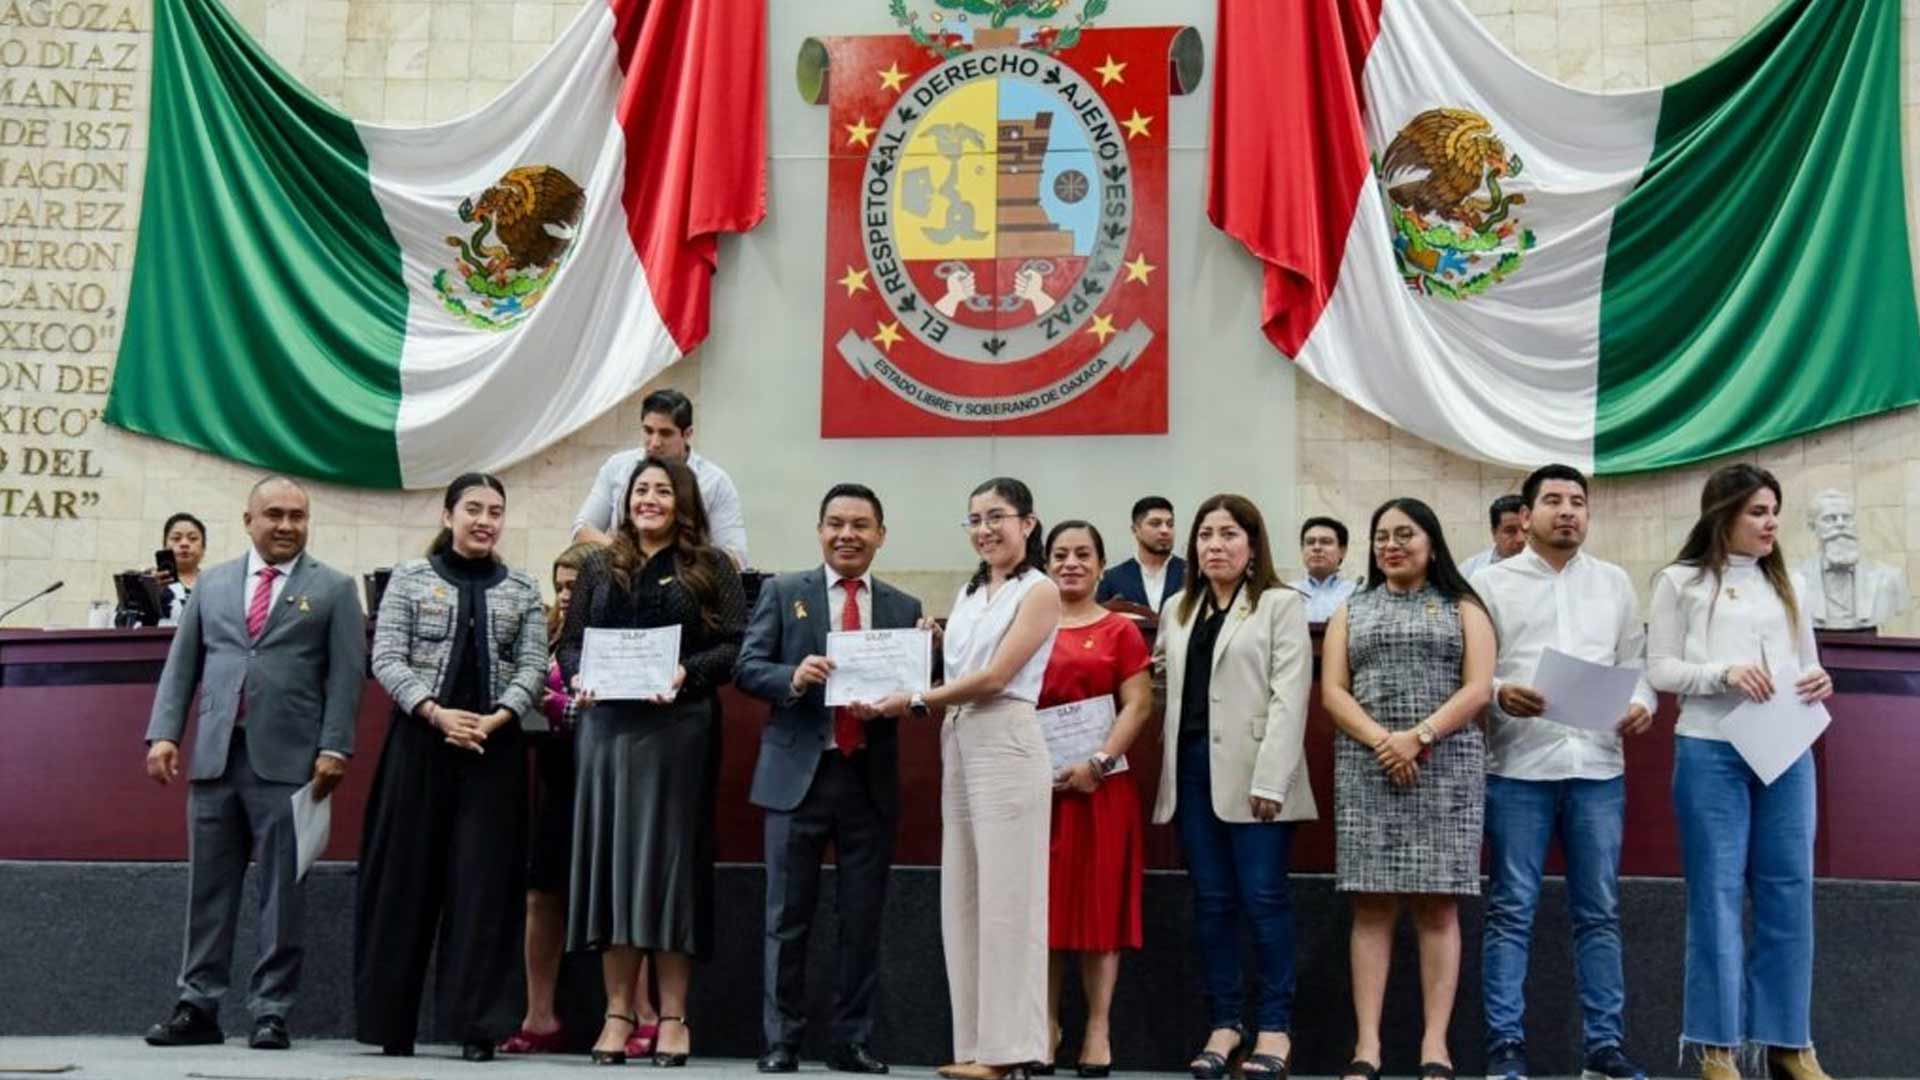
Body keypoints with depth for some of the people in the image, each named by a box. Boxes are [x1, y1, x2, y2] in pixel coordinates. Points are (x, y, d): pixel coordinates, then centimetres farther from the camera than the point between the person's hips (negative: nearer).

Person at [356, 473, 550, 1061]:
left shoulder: (523, 591, 10)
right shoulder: (410, 578, 6)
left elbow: (532, 668, 4)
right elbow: (386, 658, -1)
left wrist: (495, 720, -13)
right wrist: (437, 713, -14)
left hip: (494, 748, 1)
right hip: (418, 740, -1)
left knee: (483, 883, -2)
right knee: (406, 879, 3)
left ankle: (476, 1023, 2)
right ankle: (391, 1022, 11)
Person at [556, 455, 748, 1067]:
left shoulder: (710, 567, 5)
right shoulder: (599, 567, 15)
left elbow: (737, 645, -3)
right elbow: (570, 640, 13)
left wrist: (687, 673, -17)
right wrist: (578, 677, -7)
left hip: (677, 732, -3)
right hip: (607, 728, 3)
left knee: (670, 859, -1)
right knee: (611, 858, 3)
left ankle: (673, 1017, 5)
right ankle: (618, 1013, 10)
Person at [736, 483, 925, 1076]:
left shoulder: (904, 608, 8)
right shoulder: (782, 592, 4)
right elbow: (748, 668, -1)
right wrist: (793, 678, -20)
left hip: (871, 778, 2)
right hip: (798, 773, -2)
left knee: (863, 919, 8)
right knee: (788, 915, 4)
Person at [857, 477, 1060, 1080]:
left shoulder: (1039, 591, -2)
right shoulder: (969, 594, 20)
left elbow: (994, 677, -11)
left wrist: (916, 702, -9)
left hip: (1006, 742, -8)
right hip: (957, 742, 8)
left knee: (1005, 894, -6)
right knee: (962, 896, 6)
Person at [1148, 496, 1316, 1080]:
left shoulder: (1282, 604, 1)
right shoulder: (1179, 610, 18)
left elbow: (1288, 697, -8)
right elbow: (1163, 680, 21)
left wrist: (1270, 779, -16)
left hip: (1251, 770, -5)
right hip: (1191, 767, 5)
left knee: (1263, 898, -3)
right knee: (1211, 900, 7)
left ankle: (1274, 1026, 5)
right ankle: (1223, 1022, 14)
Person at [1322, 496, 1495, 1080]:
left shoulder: (1463, 609, 10)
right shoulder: (1351, 611, 15)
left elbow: (1478, 689, -2)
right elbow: (1332, 692, 4)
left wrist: (1419, 737, -15)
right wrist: (1382, 741, -12)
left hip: (1447, 767, -1)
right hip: (1367, 766, 1)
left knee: (1438, 905, -1)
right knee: (1371, 905, -2)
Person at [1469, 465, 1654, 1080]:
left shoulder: (1615, 583, 15)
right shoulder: (1492, 583, 6)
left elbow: (1635, 664, 14)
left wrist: (1642, 704, -6)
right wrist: (1498, 694, -19)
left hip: (1598, 767, 3)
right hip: (1518, 768, -3)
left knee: (1599, 912, 7)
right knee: (1511, 911, 1)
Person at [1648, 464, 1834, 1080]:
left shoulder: (1786, 585, 15)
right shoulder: (1681, 582, 3)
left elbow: (1806, 664, 19)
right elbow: (1659, 670, -2)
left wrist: (1819, 684, -4)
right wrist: (1724, 674, -17)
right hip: (1711, 752, -4)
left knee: (1789, 891, 5)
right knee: (1717, 894, 0)